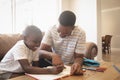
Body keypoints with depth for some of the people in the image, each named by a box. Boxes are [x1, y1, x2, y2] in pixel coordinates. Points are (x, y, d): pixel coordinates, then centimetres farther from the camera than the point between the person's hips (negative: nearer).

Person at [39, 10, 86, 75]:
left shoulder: (80, 33, -15)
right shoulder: (51, 30, -11)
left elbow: (78, 57, -12)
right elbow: (41, 51, -15)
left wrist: (77, 64, -35)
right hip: (54, 66, 0)